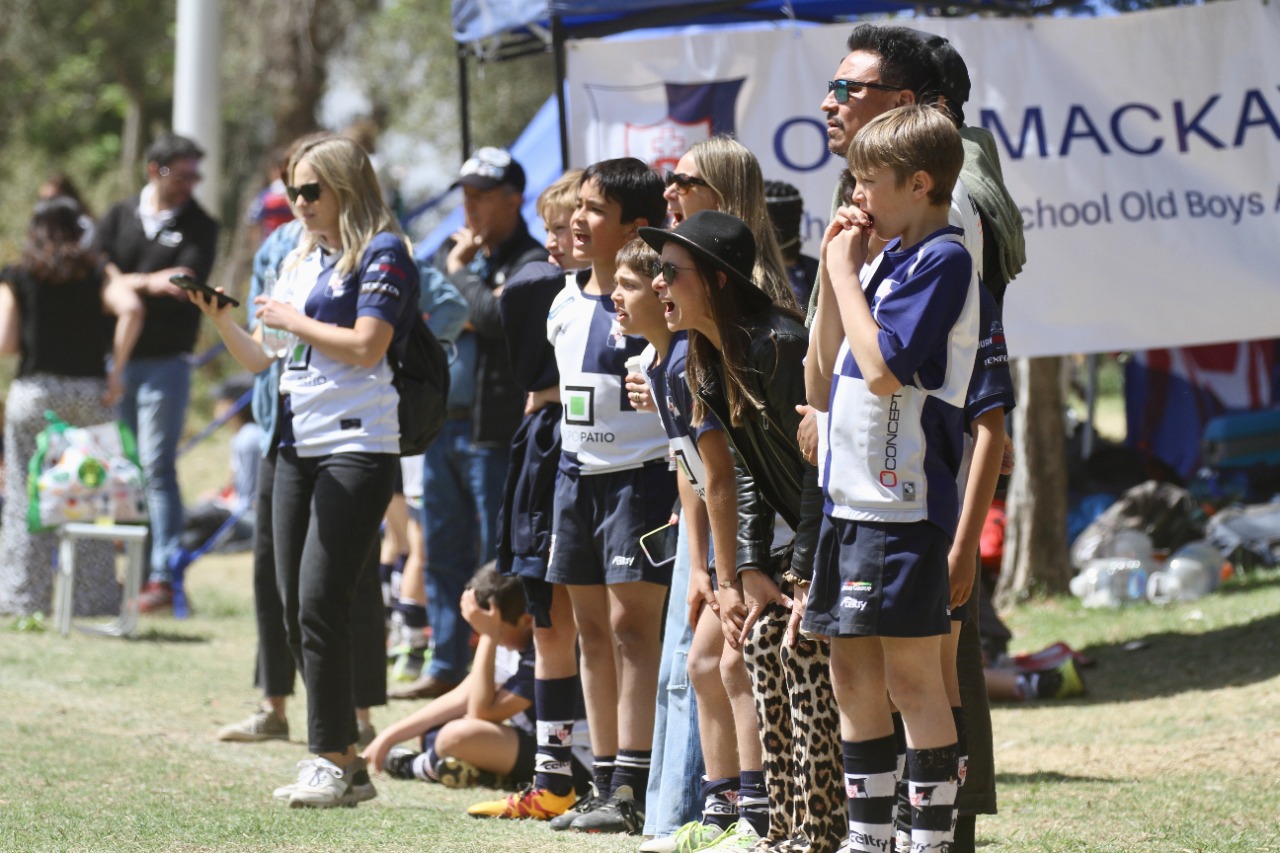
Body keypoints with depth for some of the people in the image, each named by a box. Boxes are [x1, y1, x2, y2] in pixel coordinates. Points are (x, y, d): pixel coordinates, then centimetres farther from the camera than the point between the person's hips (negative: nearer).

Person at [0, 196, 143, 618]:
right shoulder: (94, 275, 6)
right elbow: (130, 308, -12)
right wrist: (116, 370, -8)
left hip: (34, 390, -1)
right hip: (89, 391, 1)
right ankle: (91, 596, 6)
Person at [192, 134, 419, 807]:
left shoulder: (382, 253, -4)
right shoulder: (300, 262, 20)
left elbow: (366, 346, -15)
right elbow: (261, 360, 21)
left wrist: (293, 320, -6)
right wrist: (218, 316, 6)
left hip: (357, 446, -8)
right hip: (297, 447, 9)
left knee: (320, 606, -14)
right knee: (296, 610, 5)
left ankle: (333, 761, -9)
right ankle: (342, 764, 11)